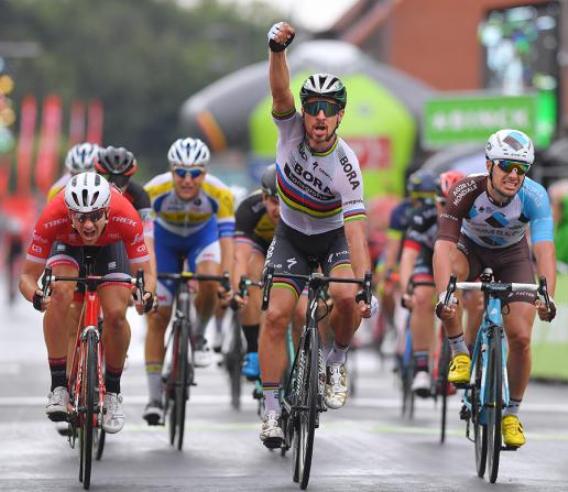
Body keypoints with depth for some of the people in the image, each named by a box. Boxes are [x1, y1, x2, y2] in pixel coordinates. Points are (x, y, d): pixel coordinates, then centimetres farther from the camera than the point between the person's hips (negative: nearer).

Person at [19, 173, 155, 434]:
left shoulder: (126, 218, -39)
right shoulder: (52, 219, -39)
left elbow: (144, 274, -29)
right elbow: (27, 277, -31)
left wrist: (146, 294, -52)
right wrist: (36, 296, -53)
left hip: (109, 246, 0)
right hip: (68, 245, 0)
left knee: (116, 315, -17)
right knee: (60, 292, -30)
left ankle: (112, 391, 8)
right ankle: (58, 386, -21)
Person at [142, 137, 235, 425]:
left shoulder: (219, 194, -33)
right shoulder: (154, 191, -34)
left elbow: (226, 240, -35)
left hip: (203, 234, 0)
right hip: (165, 238, 0)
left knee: (208, 282, -32)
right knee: (157, 317, -5)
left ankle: (198, 337, -2)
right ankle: (154, 398, 2)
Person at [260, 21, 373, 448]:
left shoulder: (346, 165, -29)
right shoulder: (291, 128, -21)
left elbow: (356, 229, -35)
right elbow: (280, 91, -40)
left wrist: (365, 285, -44)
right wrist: (277, 49, -58)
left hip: (334, 236, -2)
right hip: (291, 234, 2)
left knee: (346, 297, -28)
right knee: (276, 315, -10)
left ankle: (337, 362, 1)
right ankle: (271, 409, -2)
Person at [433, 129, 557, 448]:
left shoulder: (534, 196, -32)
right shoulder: (466, 191, -35)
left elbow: (545, 248, -42)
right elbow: (445, 244, -43)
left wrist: (547, 297, -59)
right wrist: (443, 296, -58)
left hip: (513, 256, 1)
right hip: (471, 248, -1)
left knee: (520, 337, -11)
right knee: (448, 268, -36)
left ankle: (512, 413, 13)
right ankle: (460, 353, -15)